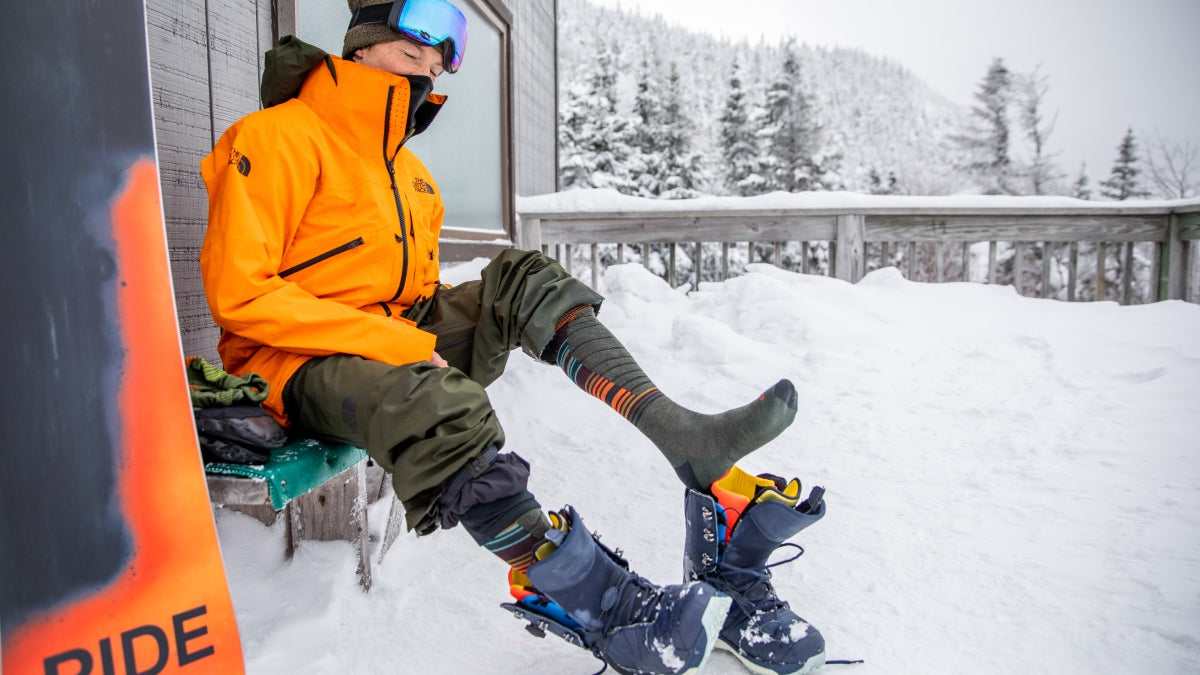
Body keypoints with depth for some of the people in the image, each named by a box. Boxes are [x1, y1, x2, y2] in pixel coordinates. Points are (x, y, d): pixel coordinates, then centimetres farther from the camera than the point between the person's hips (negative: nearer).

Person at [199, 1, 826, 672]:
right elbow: (238, 292, -18)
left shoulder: (408, 171, 17)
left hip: (401, 334, 7)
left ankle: (676, 430, -27)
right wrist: (402, 343, -23)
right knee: (444, 408, -38)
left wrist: (428, 333, -2)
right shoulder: (277, 138, -8)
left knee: (521, 280, -14)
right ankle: (604, 604, -34)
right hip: (302, 362, -7)